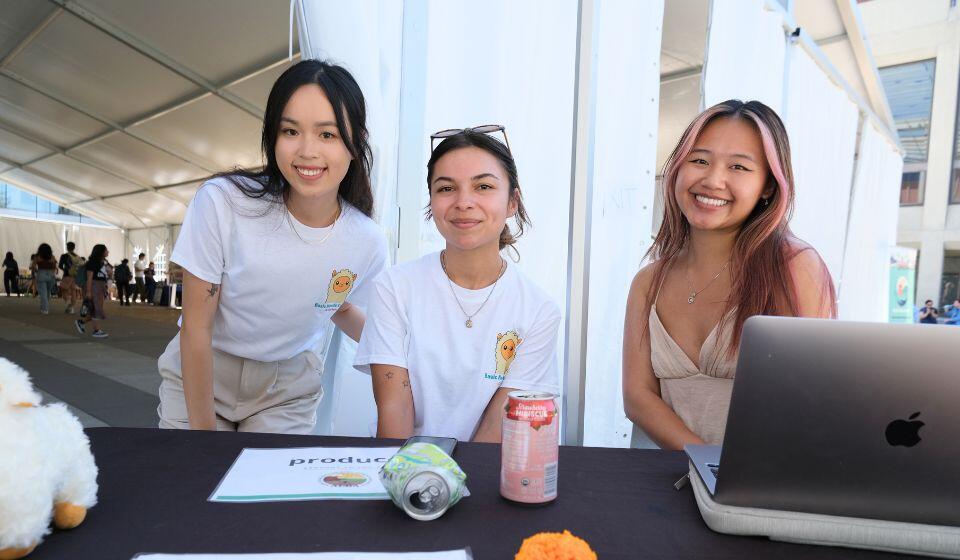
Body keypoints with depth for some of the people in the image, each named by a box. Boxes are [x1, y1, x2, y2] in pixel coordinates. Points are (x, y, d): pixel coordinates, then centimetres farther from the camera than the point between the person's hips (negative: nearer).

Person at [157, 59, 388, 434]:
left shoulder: (368, 243, -16)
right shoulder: (221, 202, -24)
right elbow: (196, 326, -16)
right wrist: (203, 431, -13)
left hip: (287, 390, 2)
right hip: (199, 374, -1)